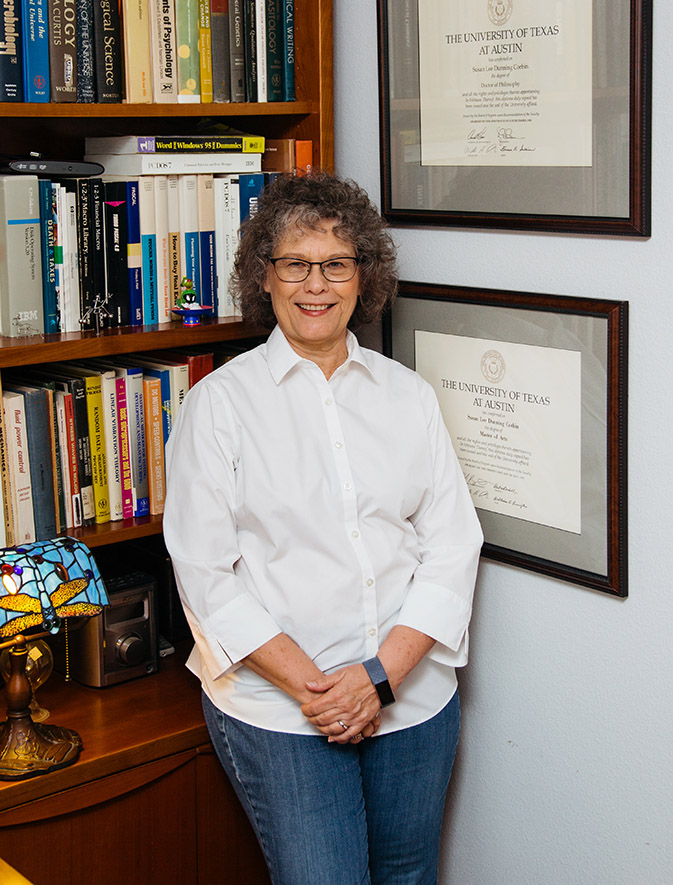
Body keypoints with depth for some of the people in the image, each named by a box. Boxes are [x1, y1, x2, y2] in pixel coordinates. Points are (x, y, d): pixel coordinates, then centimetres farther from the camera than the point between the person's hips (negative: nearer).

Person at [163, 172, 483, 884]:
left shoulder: (408, 395, 7)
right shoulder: (219, 402, -3)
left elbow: (452, 545, 2)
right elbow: (205, 573, -7)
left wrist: (381, 675, -10)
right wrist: (309, 684, -15)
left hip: (413, 697, 4)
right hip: (275, 707, -3)